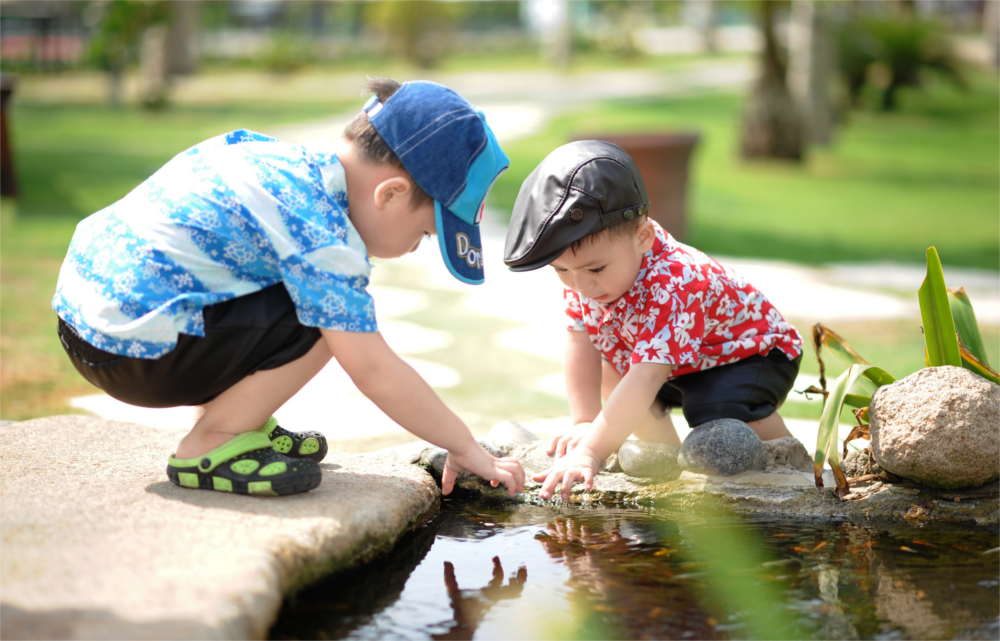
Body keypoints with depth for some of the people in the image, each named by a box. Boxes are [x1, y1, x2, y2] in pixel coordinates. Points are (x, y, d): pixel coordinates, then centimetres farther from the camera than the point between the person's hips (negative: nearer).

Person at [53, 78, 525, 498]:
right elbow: (373, 370, -19)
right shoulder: (321, 231, -19)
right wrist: (466, 449, -9)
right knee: (326, 318, -16)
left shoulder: (289, 158, 9)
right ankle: (209, 447, -5)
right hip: (133, 350, -10)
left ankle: (235, 419, 18)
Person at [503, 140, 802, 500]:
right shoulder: (584, 266, -18)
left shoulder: (673, 287, -43)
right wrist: (585, 423, -21)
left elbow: (645, 380, -50)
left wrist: (591, 452, -57)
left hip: (751, 352, -8)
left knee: (723, 410, -33)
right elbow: (581, 343, -12)